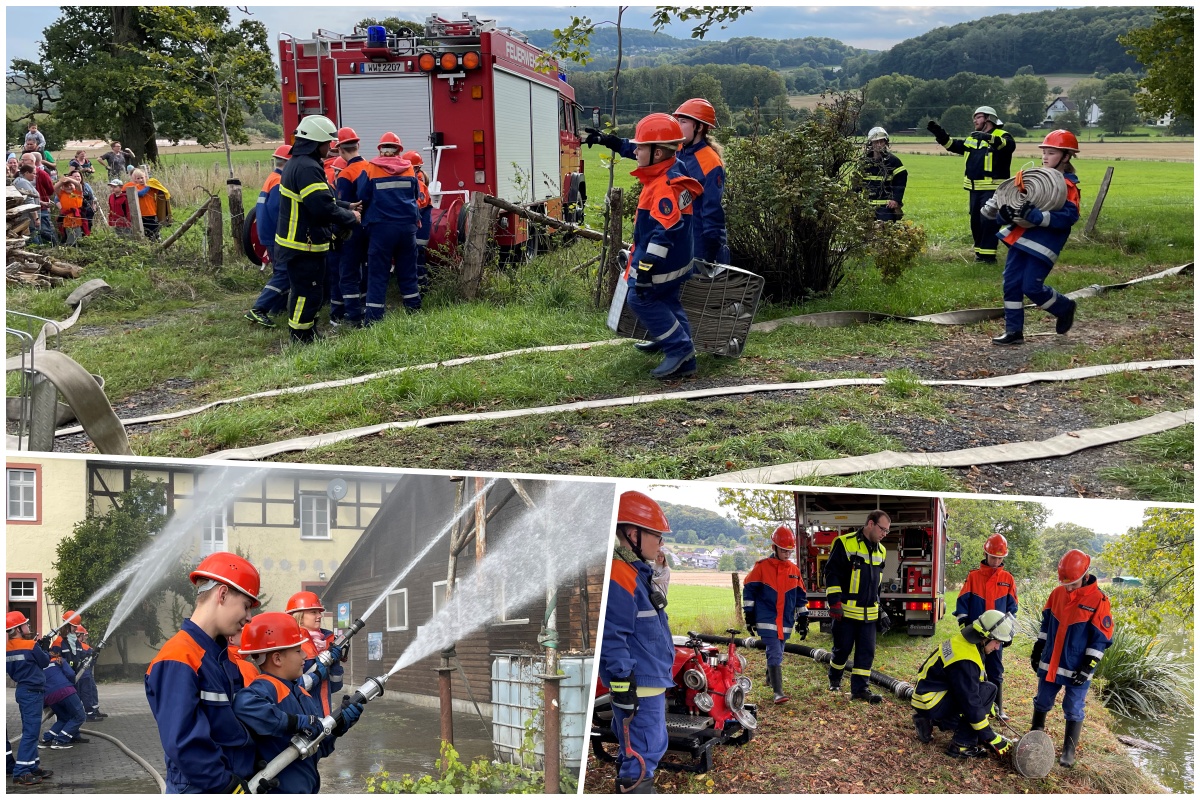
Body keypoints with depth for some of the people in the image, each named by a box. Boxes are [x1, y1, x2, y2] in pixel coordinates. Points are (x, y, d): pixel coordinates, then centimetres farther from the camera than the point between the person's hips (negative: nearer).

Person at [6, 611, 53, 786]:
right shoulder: (31, 645, -17)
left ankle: (32, 767, 20)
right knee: (30, 732, -8)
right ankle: (20, 773, -12)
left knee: (30, 731, 16)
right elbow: (45, 662, -3)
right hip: (32, 692, -9)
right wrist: (46, 647, 11)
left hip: (23, 690, 9)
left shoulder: (8, 648, 5)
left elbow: (10, 671, 12)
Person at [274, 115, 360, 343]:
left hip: (297, 243, 11)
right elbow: (324, 208, -27)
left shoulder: (297, 163, 14)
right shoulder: (307, 168, -22)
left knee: (303, 292, 20)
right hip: (304, 246, -11)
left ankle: (307, 335, 31)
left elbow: (320, 199, 22)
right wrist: (351, 217, -11)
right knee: (308, 293, -4)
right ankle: (302, 340, 2)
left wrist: (347, 207, 16)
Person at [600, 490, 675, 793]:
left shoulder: (636, 572, 14)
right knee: (645, 752, -9)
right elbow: (611, 638, -23)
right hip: (637, 685, -11)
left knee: (634, 750, 19)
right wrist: (622, 685, -24)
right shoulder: (617, 577, -19)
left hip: (650, 679, 11)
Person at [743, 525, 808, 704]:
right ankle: (778, 693, -15)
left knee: (776, 654, 17)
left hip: (785, 622, 5)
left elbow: (801, 597, 16)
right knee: (775, 654, -13)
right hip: (766, 621, -5)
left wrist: (803, 619, 14)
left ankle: (771, 678, 41)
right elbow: (749, 590, -2)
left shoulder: (794, 570, 8)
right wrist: (749, 615, -5)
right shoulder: (761, 567, -6)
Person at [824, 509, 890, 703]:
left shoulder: (880, 551, 12)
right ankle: (834, 680, 28)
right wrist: (835, 602, -18)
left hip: (869, 613, 6)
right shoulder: (845, 544, -11)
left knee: (867, 651, 2)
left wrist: (880, 611, 20)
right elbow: (832, 573, -13)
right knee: (842, 649, 5)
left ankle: (860, 688, 8)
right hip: (846, 611, -6)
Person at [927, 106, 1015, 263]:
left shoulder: (1001, 136, -6)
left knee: (988, 221, -11)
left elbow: (1009, 145, -29)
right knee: (976, 222, 12)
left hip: (992, 188, -8)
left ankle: (988, 255, -10)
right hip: (975, 188, 8)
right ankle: (980, 252, 21)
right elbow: (953, 145, 23)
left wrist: (989, 138, -45)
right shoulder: (973, 139, 19)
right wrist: (939, 134, 8)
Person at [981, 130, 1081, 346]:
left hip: (1043, 245, -7)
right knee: (1011, 283, 4)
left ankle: (1065, 308, 20)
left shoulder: (1069, 186, -9)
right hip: (1020, 238, 7)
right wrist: (997, 206, 0)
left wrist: (1036, 216, -30)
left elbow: (1069, 216, -21)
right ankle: (1013, 330, 13)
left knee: (1032, 287, -9)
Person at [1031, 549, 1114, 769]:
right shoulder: (1057, 594, 1)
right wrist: (1037, 650, 12)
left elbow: (1101, 639, -11)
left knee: (1073, 711, 4)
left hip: (1076, 670, -5)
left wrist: (1088, 667, -15)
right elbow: (1046, 624, 13)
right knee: (1042, 703, 16)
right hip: (1049, 665, 5)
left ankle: (1069, 751, 16)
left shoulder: (1099, 601, -14)